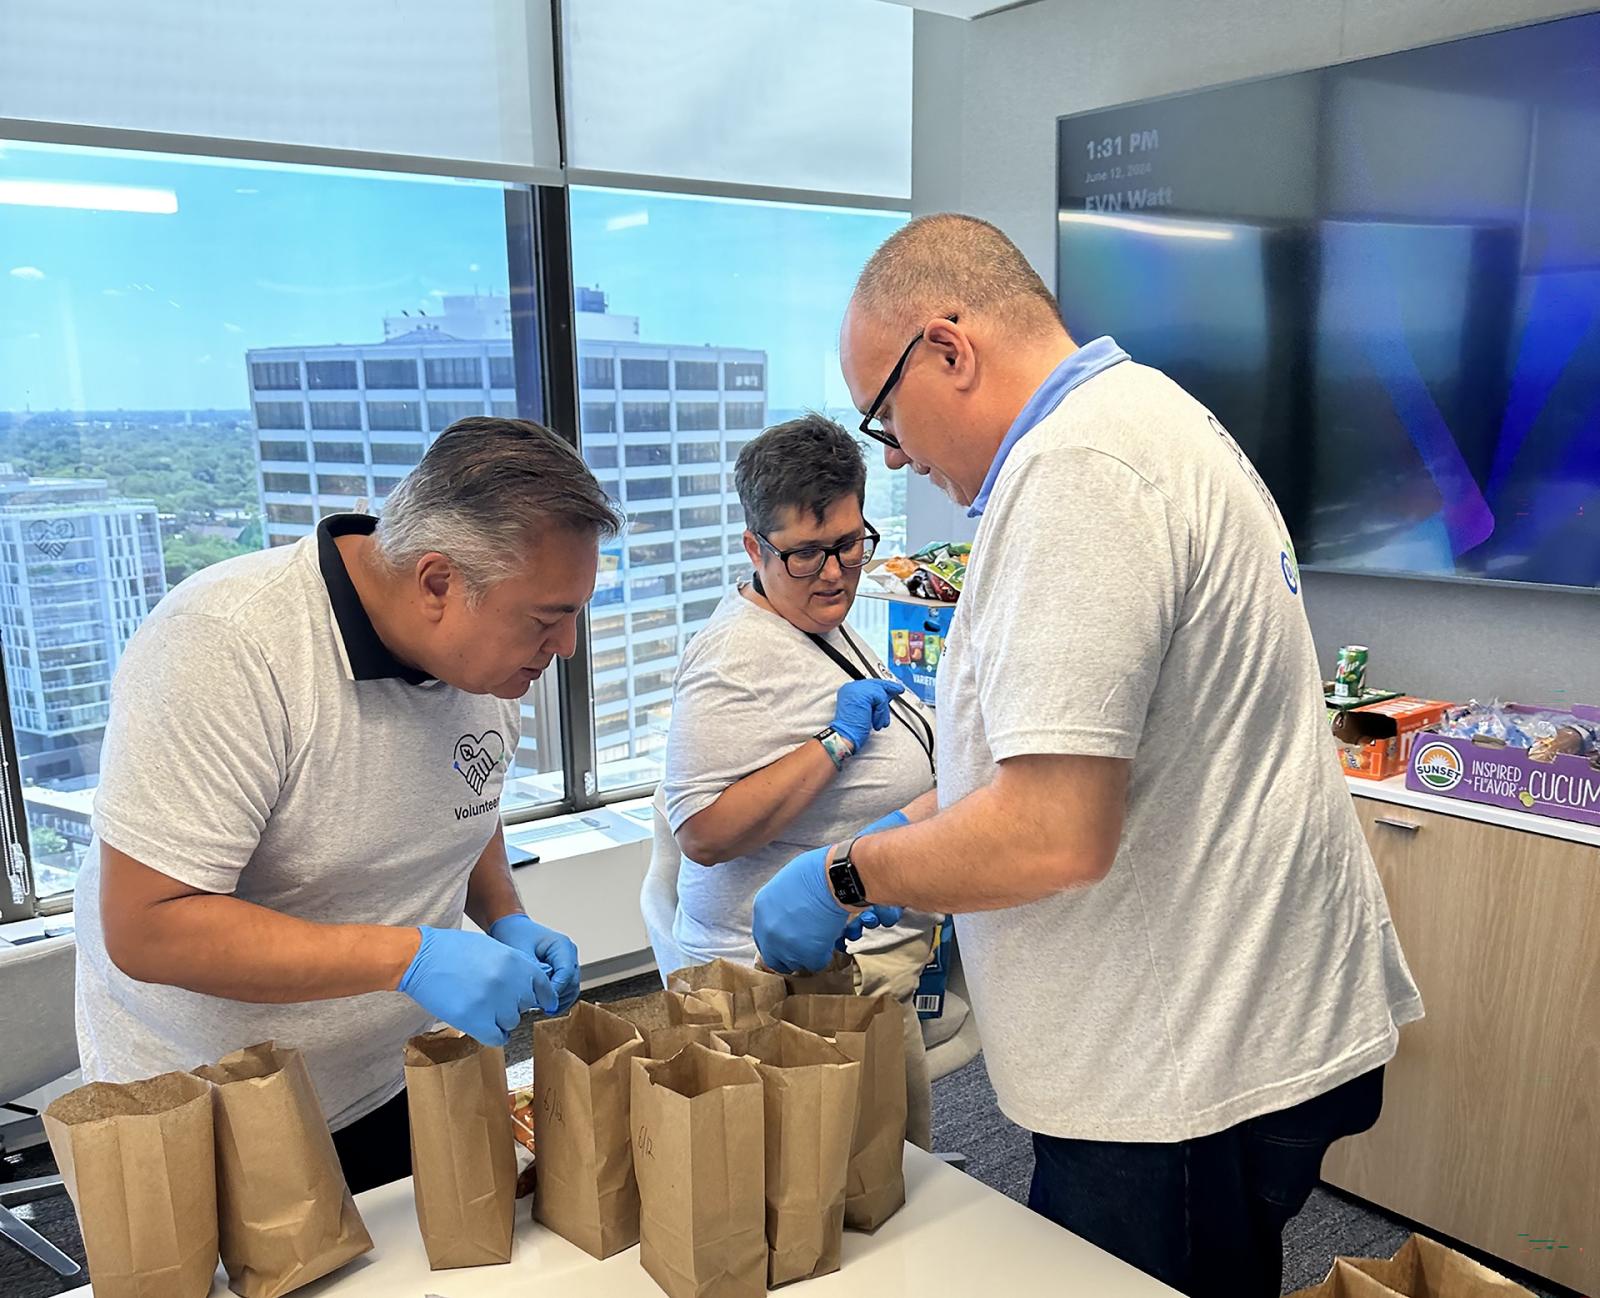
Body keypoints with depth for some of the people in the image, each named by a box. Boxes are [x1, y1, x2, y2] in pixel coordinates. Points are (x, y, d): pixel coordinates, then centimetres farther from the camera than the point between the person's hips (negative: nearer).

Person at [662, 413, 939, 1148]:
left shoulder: (822, 620, 10)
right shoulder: (737, 657, -21)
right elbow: (705, 834, -29)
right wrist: (837, 741, -27)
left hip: (869, 952, 9)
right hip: (805, 976, -9)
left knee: (904, 1168, 18)